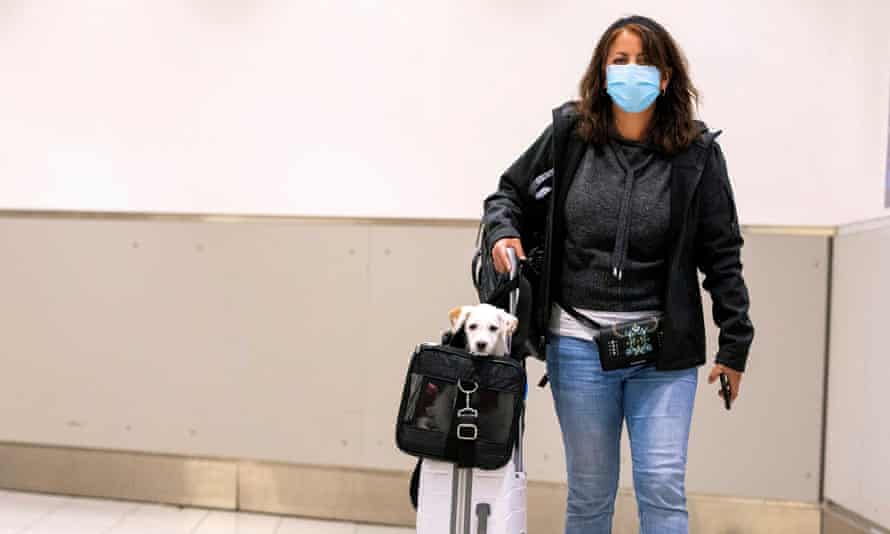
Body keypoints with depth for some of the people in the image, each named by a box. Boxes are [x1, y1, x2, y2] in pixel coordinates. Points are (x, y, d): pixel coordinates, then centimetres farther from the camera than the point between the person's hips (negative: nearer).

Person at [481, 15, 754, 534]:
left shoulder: (697, 153, -1)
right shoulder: (568, 134, 0)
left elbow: (722, 254, 2)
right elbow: (509, 194, 13)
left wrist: (735, 342, 1)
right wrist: (503, 233, -8)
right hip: (578, 345, 1)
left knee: (663, 488, -1)